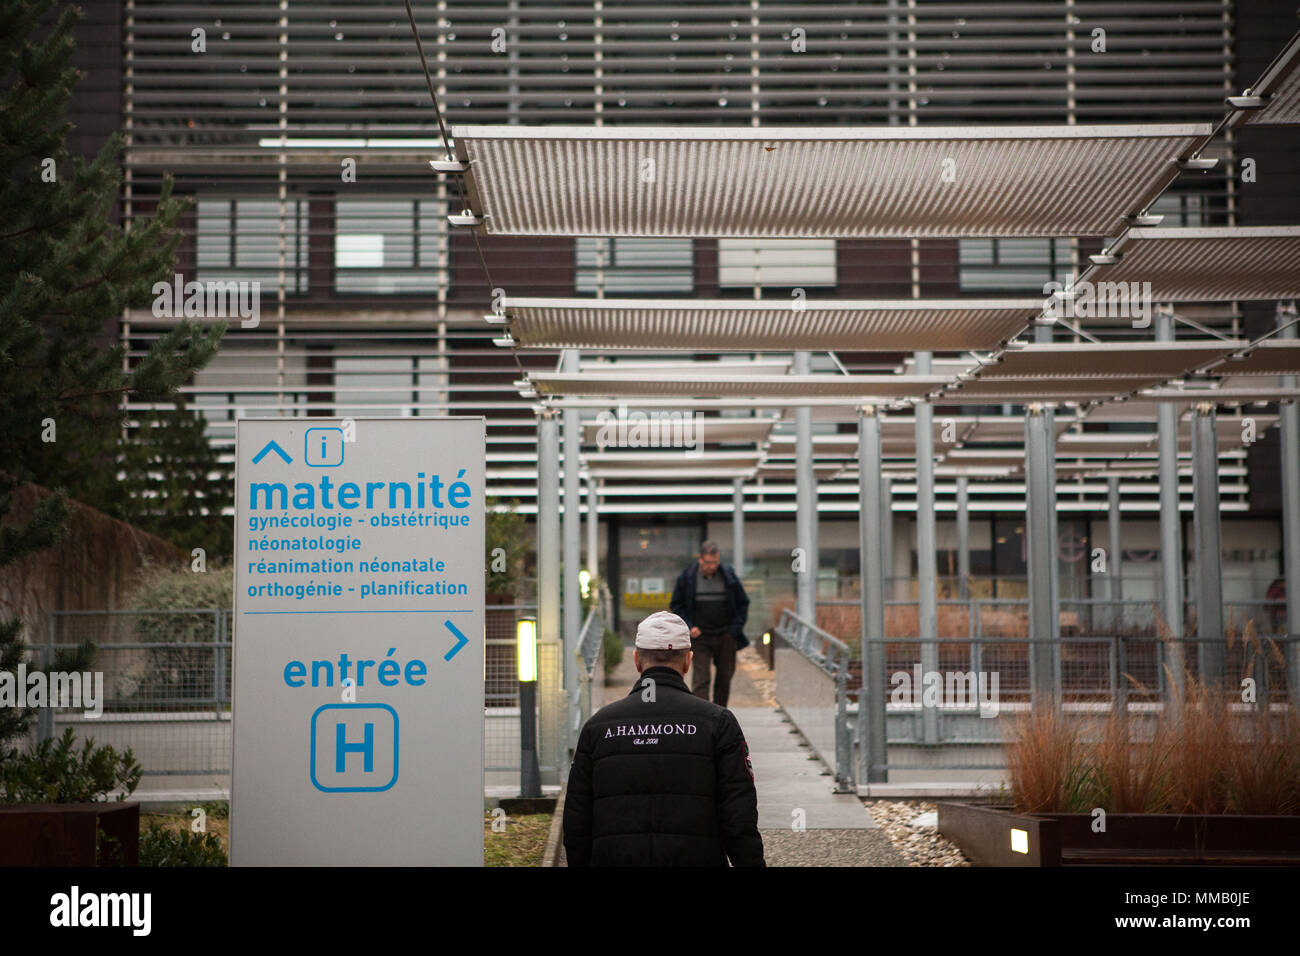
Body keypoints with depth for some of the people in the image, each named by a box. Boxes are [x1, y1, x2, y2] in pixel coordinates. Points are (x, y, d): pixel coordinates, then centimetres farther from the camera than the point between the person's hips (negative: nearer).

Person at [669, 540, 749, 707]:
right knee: (701, 679, -10)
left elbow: (743, 604, 10)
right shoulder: (687, 578, -3)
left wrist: (736, 628, -1)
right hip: (699, 637, -2)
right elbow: (676, 605, 6)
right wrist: (689, 626, -7)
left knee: (724, 678, 8)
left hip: (726, 637, 2)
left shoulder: (729, 576, 0)